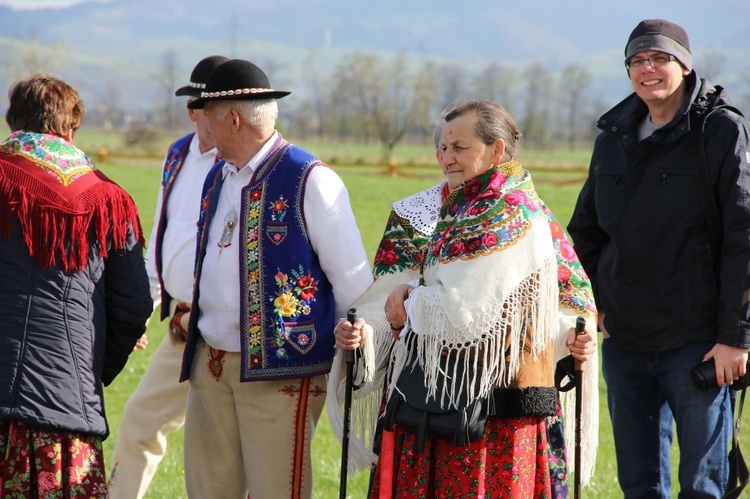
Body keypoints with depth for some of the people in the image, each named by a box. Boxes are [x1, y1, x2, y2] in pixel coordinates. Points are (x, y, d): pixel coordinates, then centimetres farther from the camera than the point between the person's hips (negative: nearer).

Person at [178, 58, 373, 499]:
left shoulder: (310, 181, -10)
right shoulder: (217, 178, 14)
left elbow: (353, 280, -8)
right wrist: (187, 310, 19)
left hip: (280, 370, -8)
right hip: (211, 363, 8)